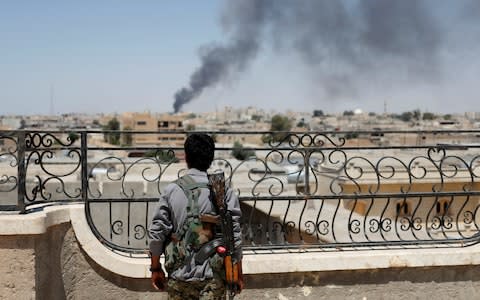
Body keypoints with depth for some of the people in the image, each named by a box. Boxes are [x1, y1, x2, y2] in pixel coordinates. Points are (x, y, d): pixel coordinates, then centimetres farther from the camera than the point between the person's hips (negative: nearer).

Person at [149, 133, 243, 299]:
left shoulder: (172, 190, -3)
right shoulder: (224, 191, -5)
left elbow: (156, 232, -3)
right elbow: (234, 235, -6)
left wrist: (155, 268, 9)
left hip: (179, 275, 1)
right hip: (213, 277, -1)